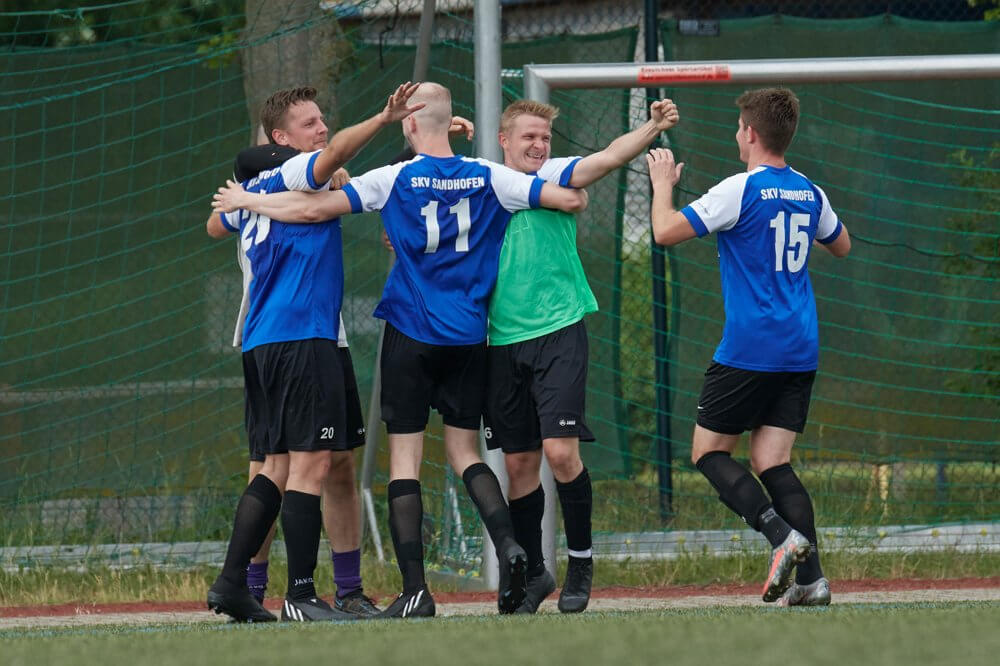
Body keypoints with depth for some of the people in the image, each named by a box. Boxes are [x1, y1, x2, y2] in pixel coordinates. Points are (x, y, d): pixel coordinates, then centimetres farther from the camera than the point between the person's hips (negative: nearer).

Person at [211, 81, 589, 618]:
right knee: (464, 451, 13)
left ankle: (414, 589, -6)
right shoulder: (488, 178, 0)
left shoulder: (394, 180, -8)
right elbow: (572, 199, 0)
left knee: (404, 459, 1)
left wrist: (248, 202, 8)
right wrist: (570, 198, 26)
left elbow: (313, 208, -8)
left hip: (411, 335, -3)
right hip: (469, 337, 3)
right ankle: (507, 543, -12)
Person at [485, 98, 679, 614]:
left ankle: (581, 562, 3)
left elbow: (608, 158, -16)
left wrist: (653, 127, -32)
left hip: (557, 333, -4)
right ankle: (533, 572, 20)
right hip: (503, 340, 4)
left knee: (560, 450, -13)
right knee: (518, 462, 7)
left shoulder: (554, 177, 1)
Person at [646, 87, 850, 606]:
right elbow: (841, 246, 30)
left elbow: (665, 232, -11)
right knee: (771, 460, 6)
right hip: (800, 353, 6)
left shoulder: (741, 190, -11)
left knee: (709, 452, 4)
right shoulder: (809, 194, 10)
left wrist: (662, 183, 6)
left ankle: (781, 534, -17)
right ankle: (811, 578, -10)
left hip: (747, 350, -6)